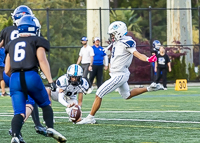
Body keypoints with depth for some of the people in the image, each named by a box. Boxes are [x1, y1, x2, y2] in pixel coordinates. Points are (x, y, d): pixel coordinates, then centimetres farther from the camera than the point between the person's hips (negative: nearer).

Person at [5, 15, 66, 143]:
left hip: (15, 79, 3)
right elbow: (42, 60, -7)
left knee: (19, 113, 0)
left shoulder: (12, 44, 22)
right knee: (46, 105, 17)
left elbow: (7, 70, 21)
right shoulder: (37, 41, 9)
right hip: (31, 76, -3)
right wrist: (50, 80, -12)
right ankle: (50, 128, -5)